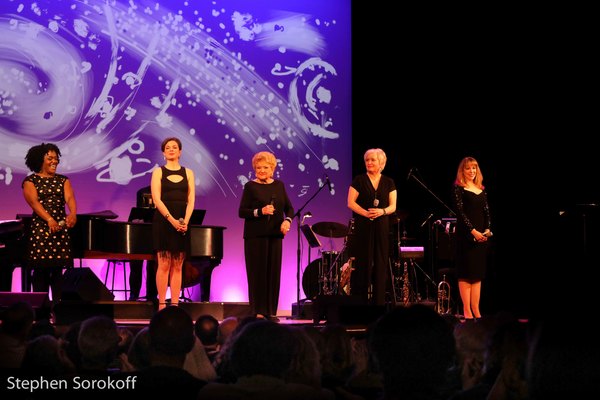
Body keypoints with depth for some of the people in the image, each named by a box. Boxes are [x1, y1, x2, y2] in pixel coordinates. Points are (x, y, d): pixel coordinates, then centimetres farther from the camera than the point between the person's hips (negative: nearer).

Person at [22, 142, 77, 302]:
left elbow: (70, 198, -6)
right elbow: (34, 202, -14)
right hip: (40, 228, -3)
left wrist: (73, 214, -29)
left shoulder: (63, 180, 11)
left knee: (58, 269, 2)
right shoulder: (30, 181, 2)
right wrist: (49, 219, -31)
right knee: (41, 269, -4)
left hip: (61, 228, 3)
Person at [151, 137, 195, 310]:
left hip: (182, 223, 3)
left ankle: (175, 305, 3)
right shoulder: (158, 171, 4)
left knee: (177, 266, 2)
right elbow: (157, 199, -6)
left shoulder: (188, 173, 11)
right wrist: (172, 220, -18)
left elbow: (191, 200, 4)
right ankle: (161, 305, -3)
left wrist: (185, 221, -12)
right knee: (164, 264, -6)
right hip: (163, 221, -2)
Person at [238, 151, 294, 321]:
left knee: (274, 271, 3)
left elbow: (289, 208, 11)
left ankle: (271, 311, 10)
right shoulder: (250, 186, 0)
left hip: (275, 235, 4)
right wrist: (260, 212, -19)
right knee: (257, 272, -3)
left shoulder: (279, 185, 11)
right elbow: (242, 212, -5)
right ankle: (257, 311, 2)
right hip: (255, 235, -4)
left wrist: (287, 220, -9)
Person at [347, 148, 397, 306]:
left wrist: (382, 211, -14)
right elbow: (351, 202, -3)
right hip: (362, 228, -2)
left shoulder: (388, 183, 10)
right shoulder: (359, 180, 3)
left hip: (381, 228, 2)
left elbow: (393, 206, 6)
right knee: (362, 264, -4)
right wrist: (365, 213, -18)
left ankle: (378, 302, 5)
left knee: (380, 264, 1)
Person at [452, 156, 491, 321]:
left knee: (478, 273, 6)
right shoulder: (458, 187, -4)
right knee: (466, 273, -5)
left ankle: (476, 310, 9)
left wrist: (488, 229, -4)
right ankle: (466, 311, -4)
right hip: (465, 235, -6)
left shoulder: (481, 189, 15)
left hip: (481, 235, 6)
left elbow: (486, 211, 13)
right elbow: (459, 211, -11)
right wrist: (473, 231, -18)